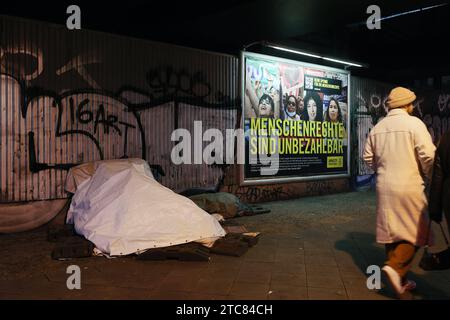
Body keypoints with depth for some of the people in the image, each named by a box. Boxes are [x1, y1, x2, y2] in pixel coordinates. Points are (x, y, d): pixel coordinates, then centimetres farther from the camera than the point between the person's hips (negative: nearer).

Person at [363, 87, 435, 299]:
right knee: (415, 232, 8)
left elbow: (368, 157, 11)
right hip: (409, 186, -5)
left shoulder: (377, 128, 7)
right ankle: (395, 267, -10)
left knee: (391, 232, 12)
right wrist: (430, 178, 4)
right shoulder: (414, 123, -9)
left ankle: (400, 282, 21)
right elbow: (428, 156, -13)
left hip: (385, 187, 6)